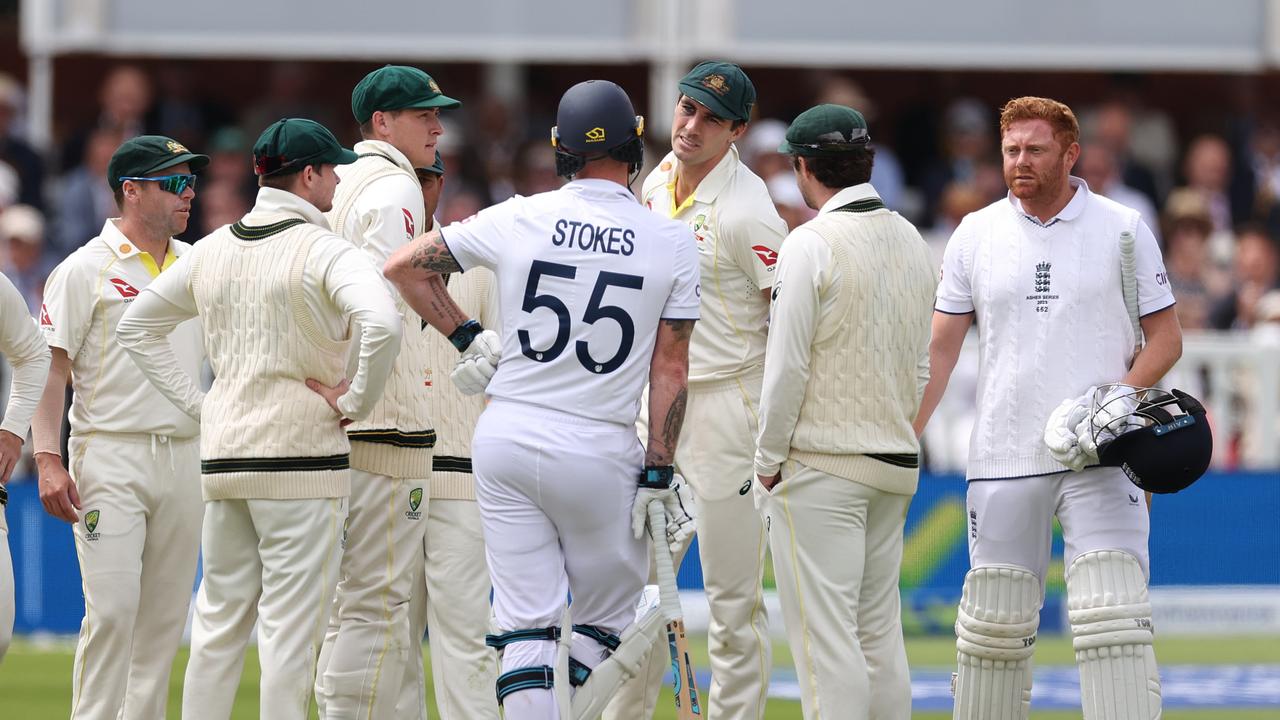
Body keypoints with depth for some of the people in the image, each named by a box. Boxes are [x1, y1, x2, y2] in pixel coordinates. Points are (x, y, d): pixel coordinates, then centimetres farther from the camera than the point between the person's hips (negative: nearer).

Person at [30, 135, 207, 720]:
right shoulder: (85, 269, -2)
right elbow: (50, 366, -5)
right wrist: (48, 459, -15)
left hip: (186, 453, 6)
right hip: (110, 456, -6)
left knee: (166, 615, 6)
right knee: (112, 608, -12)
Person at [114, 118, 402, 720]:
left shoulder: (212, 249, 12)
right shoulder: (322, 250, -10)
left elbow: (135, 327, 21)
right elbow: (382, 325, -27)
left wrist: (195, 402, 15)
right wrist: (356, 401, -13)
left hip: (222, 456, 6)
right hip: (301, 453, -6)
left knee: (220, 618, 12)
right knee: (291, 623, -5)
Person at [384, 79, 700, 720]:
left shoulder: (518, 219, -1)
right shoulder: (672, 244, -3)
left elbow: (403, 266, 4)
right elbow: (670, 367, -4)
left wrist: (466, 336, 13)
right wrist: (658, 475, -2)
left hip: (507, 439, 2)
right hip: (601, 451, -2)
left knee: (527, 626, 3)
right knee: (606, 620, 15)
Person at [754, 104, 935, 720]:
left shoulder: (812, 243, -12)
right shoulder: (911, 242, 10)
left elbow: (788, 365, -14)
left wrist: (768, 461, -5)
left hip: (821, 464, -7)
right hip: (896, 463, 7)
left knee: (824, 637, -7)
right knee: (880, 634, 12)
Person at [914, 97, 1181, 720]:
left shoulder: (1123, 230, 3)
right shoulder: (975, 235, 7)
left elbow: (1166, 339, 5)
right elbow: (939, 351, 10)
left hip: (1100, 460, -2)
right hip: (1003, 456, 2)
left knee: (1114, 618, -12)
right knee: (993, 622, 5)